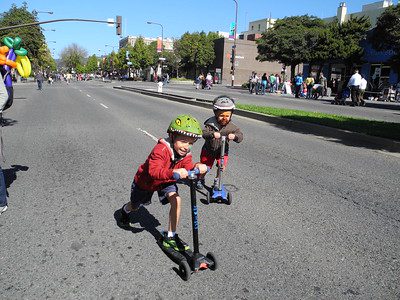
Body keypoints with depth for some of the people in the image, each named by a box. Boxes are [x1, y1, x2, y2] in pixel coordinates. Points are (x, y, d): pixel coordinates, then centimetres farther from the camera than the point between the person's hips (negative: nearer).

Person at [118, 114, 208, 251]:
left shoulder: (186, 154, -20)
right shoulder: (161, 149, -41)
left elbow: (188, 168, -32)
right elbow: (154, 171, -53)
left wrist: (197, 167, -55)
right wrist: (173, 172, -69)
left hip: (166, 181, 4)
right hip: (145, 181, -3)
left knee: (176, 200, -23)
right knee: (135, 207, 21)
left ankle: (170, 237, -7)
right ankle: (125, 211, 63)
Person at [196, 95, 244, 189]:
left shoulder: (231, 126, -14)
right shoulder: (211, 123, -20)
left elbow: (240, 135, -19)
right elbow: (204, 133, -32)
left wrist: (234, 136, -42)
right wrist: (212, 134, -54)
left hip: (222, 151, 1)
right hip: (209, 150, -1)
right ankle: (200, 179, 41)